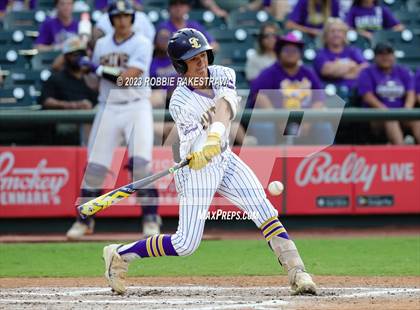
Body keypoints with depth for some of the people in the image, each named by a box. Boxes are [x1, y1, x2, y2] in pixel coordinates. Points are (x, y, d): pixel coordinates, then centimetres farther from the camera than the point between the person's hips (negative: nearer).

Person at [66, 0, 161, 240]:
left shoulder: (142, 44, -4)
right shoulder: (102, 45, 12)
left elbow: (128, 77, -17)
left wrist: (97, 68, -16)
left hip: (137, 107, -4)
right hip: (108, 109, 4)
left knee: (141, 162, -17)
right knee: (94, 166, -1)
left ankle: (151, 218, -6)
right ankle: (85, 220, 11)